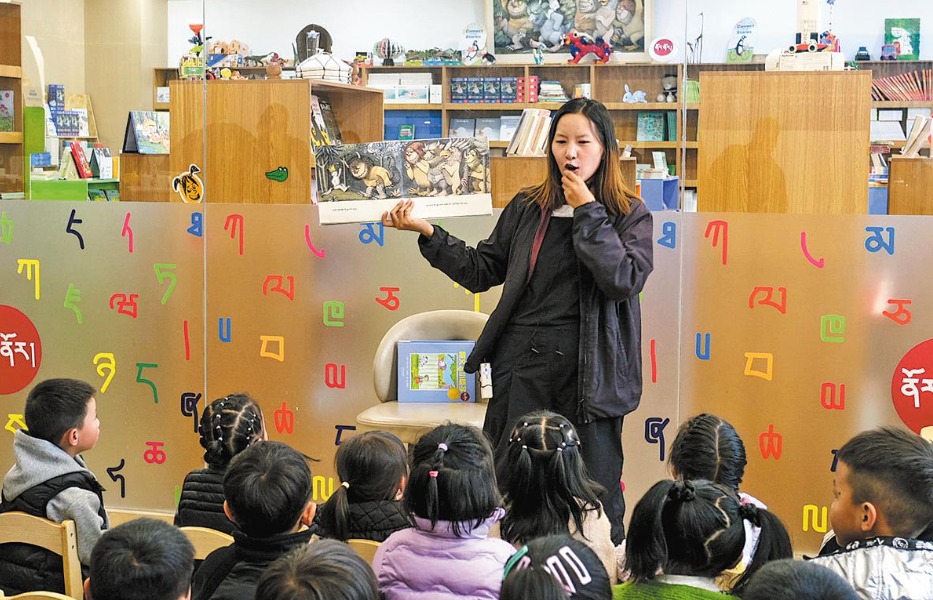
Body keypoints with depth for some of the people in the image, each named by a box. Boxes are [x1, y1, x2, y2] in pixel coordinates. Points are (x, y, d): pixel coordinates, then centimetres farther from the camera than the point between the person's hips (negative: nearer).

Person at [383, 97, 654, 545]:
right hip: (523, 367, 3)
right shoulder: (527, 208, 10)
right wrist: (427, 232, 4)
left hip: (588, 372, -3)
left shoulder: (630, 215, 2)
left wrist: (588, 213, -11)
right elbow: (481, 271, 13)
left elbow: (625, 280, -15)